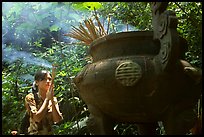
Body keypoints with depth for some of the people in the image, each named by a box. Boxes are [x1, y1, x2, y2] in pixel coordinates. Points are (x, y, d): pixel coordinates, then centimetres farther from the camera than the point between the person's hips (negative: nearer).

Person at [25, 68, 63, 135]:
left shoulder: (54, 99, 6)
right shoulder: (30, 97, -4)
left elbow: (57, 119, -6)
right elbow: (37, 118, -16)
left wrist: (52, 99, -11)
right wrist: (47, 99, -13)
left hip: (50, 132, 3)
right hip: (35, 133, -3)